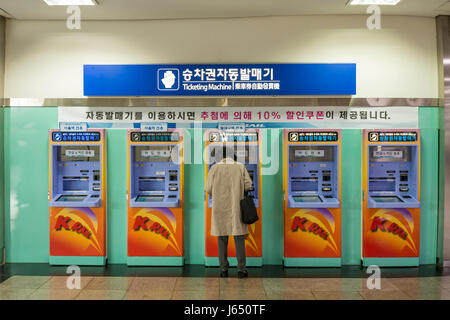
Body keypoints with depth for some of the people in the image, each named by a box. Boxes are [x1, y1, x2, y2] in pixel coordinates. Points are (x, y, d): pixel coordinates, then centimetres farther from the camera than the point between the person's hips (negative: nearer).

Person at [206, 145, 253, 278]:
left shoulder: (215, 168, -2)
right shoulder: (240, 167, 0)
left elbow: (209, 189, -3)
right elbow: (248, 185, -4)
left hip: (220, 208, 0)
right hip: (236, 208, 0)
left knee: (222, 239, 9)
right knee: (239, 238, 6)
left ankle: (223, 269, 12)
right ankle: (241, 269, 7)